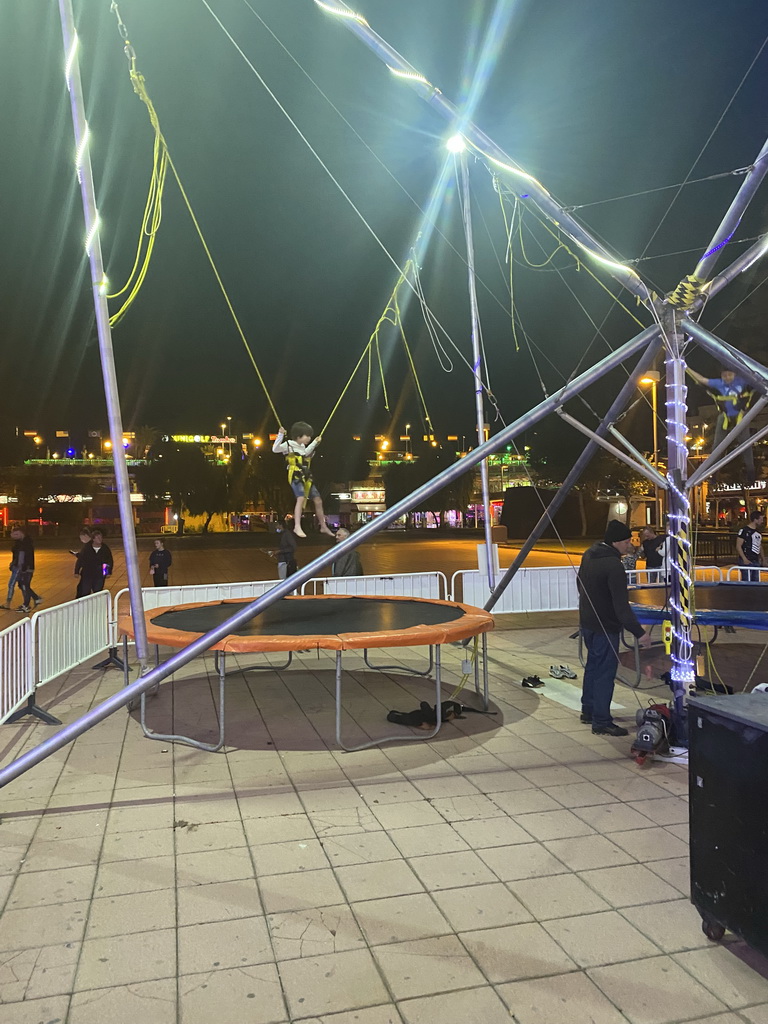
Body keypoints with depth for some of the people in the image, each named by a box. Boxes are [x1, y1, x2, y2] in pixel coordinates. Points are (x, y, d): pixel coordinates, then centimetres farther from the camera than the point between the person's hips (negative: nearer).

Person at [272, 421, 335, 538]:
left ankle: (323, 527, 22)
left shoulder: (301, 446, 17)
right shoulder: (289, 444, -7)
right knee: (301, 498, -30)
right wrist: (280, 435, -29)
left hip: (306, 477, 9)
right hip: (296, 476, -9)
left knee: (318, 500, 9)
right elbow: (275, 449, -21)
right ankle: (297, 527, -31)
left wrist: (315, 442, 35)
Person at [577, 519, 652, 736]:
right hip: (605, 627, -9)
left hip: (587, 623, 10)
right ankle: (601, 722, 6)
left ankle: (588, 711, 33)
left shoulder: (588, 555, 3)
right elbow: (621, 606, -28)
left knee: (593, 666, 21)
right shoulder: (614, 566, -25)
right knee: (605, 673, -1)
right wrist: (639, 633, -27)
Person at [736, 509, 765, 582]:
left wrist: (763, 559, 16)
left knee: (756, 583, 9)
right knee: (747, 583, -10)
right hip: (747, 562, -8)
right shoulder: (744, 530, -9)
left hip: (756, 562, 8)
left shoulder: (758, 532, 16)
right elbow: (738, 546, -13)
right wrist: (744, 559, -20)